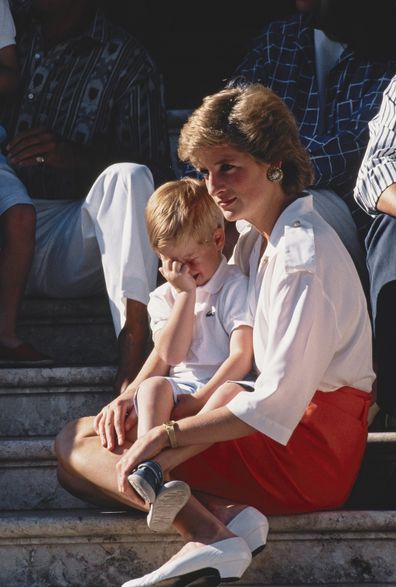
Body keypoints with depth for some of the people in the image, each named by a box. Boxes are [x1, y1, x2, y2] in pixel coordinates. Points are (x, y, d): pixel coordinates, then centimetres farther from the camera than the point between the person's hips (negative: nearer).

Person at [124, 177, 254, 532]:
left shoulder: (235, 286, 3)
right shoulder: (164, 297, 15)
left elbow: (241, 356, -9)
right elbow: (171, 355, -3)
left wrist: (200, 399, -18)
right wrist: (186, 293, -5)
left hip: (221, 389, -3)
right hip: (179, 390, 3)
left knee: (230, 394, -37)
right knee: (153, 387, -29)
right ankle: (148, 470, -53)